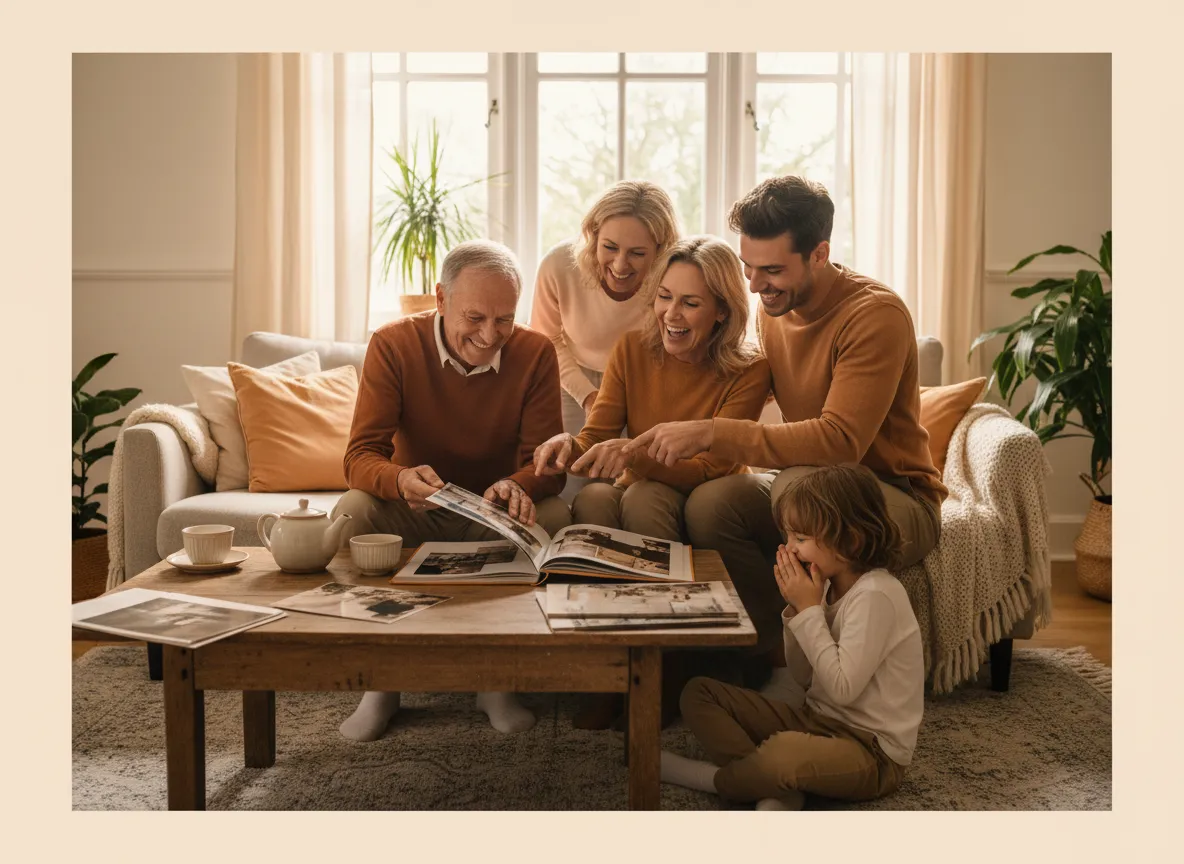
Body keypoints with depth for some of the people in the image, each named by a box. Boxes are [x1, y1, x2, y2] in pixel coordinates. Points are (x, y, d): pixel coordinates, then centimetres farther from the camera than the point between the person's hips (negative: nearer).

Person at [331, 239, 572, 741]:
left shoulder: (536, 352, -10)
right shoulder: (393, 345, -13)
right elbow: (360, 457, -18)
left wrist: (516, 487, -38)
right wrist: (401, 480, -43)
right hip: (414, 512, 0)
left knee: (555, 517, -30)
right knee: (351, 512, -31)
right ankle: (380, 683, -13)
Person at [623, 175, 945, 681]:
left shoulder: (876, 314, -19)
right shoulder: (772, 310, 5)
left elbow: (840, 441, -31)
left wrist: (711, 433, -33)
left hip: (899, 501, -6)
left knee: (800, 484, -36)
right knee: (709, 502, -21)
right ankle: (772, 649, -11)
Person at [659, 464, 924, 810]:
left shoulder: (875, 596, -21)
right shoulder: (831, 586, 4)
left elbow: (841, 687, -26)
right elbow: (804, 676, 8)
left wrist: (809, 610, -20)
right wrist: (797, 608, -6)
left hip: (871, 750, -9)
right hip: (817, 717, 9)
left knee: (784, 755, -41)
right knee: (698, 693, 0)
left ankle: (715, 778, -10)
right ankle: (777, 787, -18)